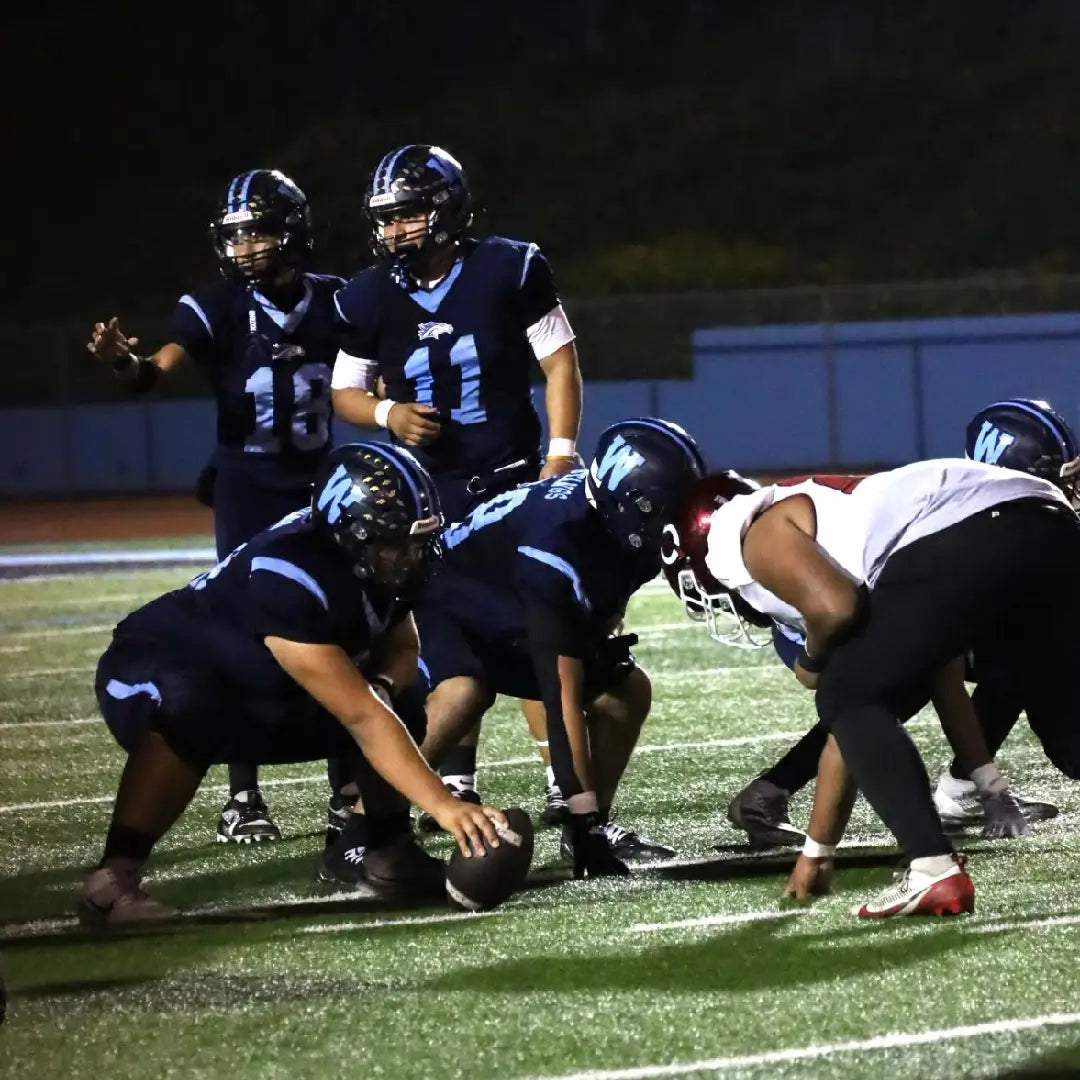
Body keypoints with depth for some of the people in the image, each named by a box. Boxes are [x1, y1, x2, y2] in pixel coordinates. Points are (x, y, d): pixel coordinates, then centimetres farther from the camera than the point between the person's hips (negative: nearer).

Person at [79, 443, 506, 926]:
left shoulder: (381, 561, -13)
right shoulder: (291, 578, -37)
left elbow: (401, 643, 4)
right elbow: (360, 718, -41)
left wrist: (383, 683, -20)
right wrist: (443, 807, -45)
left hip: (262, 696, 8)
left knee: (404, 700, -6)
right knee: (189, 712, -42)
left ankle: (387, 849, 7)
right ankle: (114, 877, -34)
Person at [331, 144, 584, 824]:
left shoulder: (510, 271, -9)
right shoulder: (371, 300, -2)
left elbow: (560, 364, -2)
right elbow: (346, 392, 9)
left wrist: (561, 456, -9)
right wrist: (388, 414, -12)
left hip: (514, 480, -2)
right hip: (432, 493, 2)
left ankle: (565, 780, 0)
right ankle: (457, 783, 13)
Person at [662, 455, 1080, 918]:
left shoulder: (761, 536, 13)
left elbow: (835, 608, -9)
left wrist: (813, 661, 16)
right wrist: (817, 850, 48)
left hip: (963, 543, -9)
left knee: (851, 702, 7)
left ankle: (934, 871, -5)